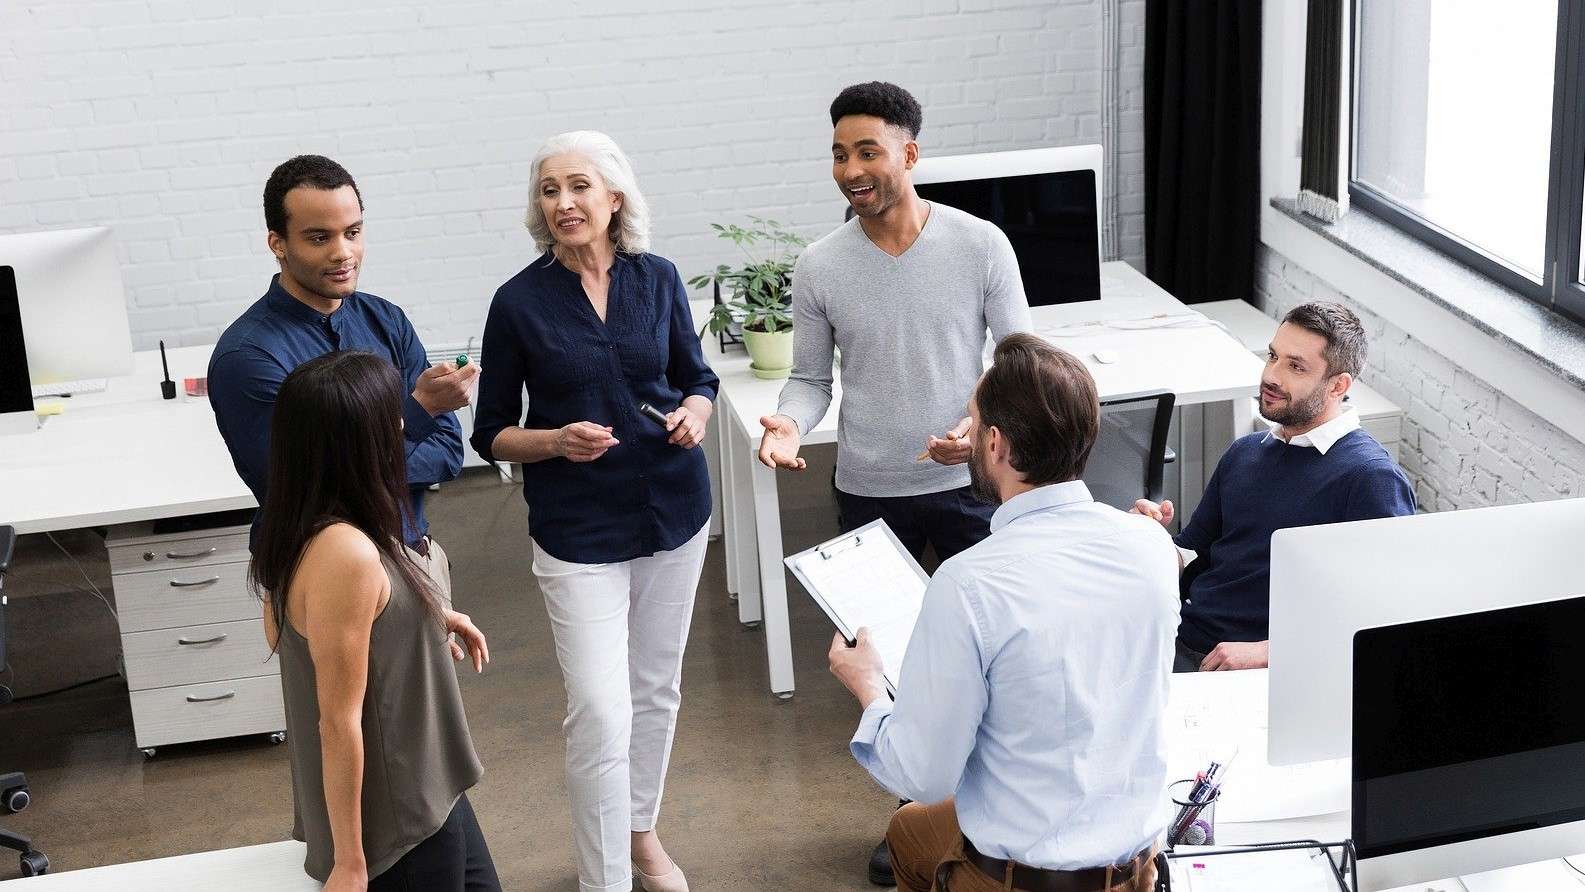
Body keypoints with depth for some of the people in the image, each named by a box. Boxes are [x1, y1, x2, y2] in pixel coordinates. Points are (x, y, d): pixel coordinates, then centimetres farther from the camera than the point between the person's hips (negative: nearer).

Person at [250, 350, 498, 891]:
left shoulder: (302, 526, -2)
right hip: (390, 813, -9)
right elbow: (339, 723, -26)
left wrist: (428, 618, 13)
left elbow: (282, 631, 15)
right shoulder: (346, 554, -30)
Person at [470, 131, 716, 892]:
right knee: (600, 714, -10)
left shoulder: (657, 279, -1)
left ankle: (639, 828, 38)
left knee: (656, 688, 17)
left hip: (673, 511, 3)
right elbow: (492, 433, -1)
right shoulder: (519, 301, -8)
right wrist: (557, 441, -20)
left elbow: (696, 376, 12)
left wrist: (695, 411, -10)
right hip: (579, 530, -3)